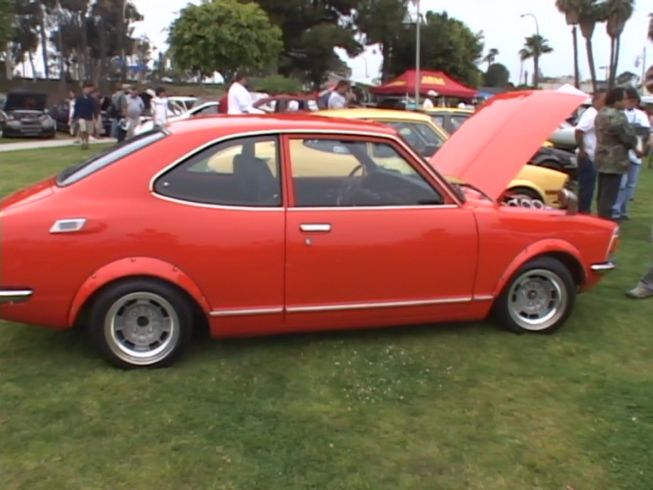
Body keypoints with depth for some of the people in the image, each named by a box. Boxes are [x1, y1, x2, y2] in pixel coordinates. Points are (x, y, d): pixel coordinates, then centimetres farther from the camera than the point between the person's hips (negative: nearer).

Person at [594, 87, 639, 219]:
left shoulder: (601, 113, 11)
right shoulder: (617, 116, -20)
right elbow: (629, 137, -16)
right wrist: (634, 146, 7)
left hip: (602, 159, 10)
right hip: (614, 162, -10)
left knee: (602, 194, 17)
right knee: (609, 196, -6)